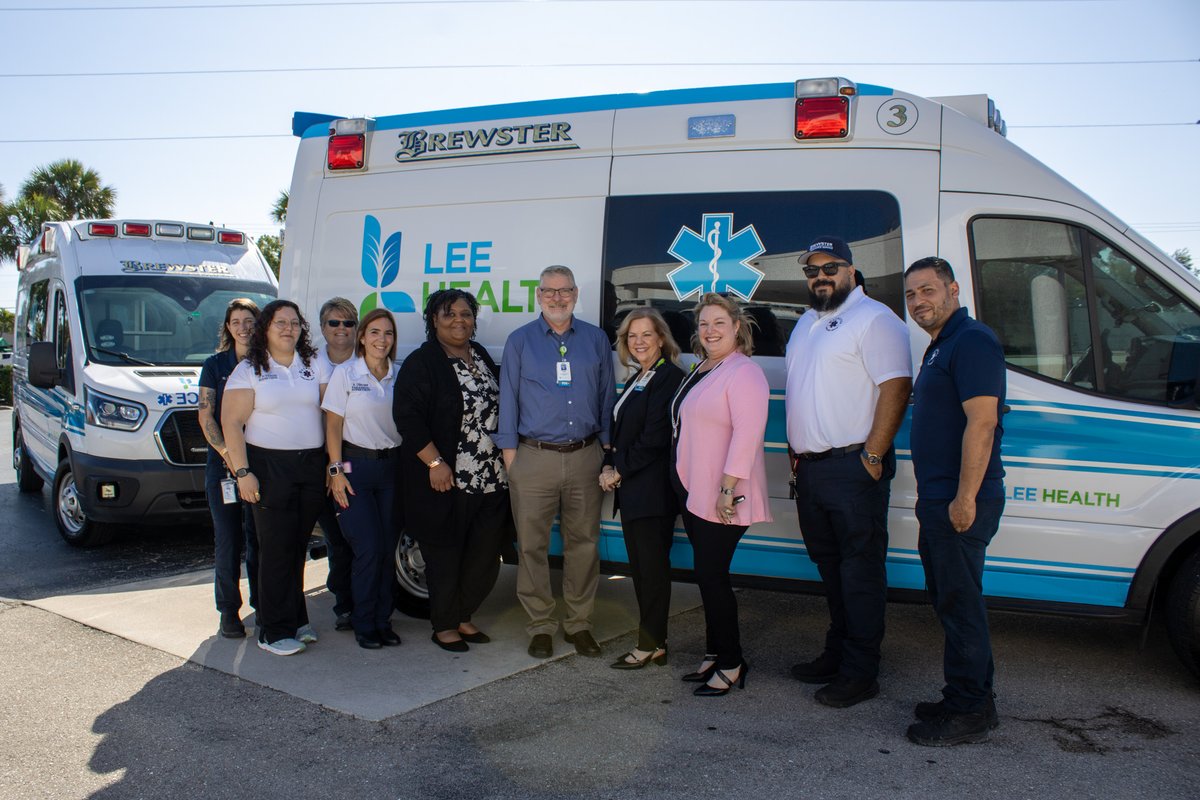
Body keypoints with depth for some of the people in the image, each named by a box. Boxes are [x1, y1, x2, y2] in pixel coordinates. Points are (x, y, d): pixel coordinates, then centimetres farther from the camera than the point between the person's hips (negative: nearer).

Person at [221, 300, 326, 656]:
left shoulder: (313, 366, 11)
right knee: (277, 549, -3)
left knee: (298, 546, 9)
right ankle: (275, 631, 5)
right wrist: (242, 472, -12)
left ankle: (296, 620, 22)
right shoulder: (248, 370, 1)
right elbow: (232, 423, -4)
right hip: (269, 466, -3)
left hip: (312, 466, 3)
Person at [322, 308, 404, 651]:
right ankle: (364, 625, 8)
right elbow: (333, 425, -3)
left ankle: (383, 621, 17)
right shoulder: (345, 373, -2)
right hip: (356, 466, -3)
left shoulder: (400, 375, 7)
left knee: (388, 549, 4)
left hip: (392, 466, 3)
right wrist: (336, 470, -9)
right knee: (368, 549, -7)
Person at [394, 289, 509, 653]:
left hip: (491, 479, 6)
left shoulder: (481, 356, 13)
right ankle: (444, 626, 21)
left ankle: (463, 617, 28)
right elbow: (408, 416, -14)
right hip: (446, 480, -6)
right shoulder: (421, 362, -7)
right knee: (445, 555, 4)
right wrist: (435, 463, -19)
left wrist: (506, 456, 15)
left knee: (485, 556, 10)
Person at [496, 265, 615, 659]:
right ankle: (540, 626, 16)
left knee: (583, 542, 7)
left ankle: (579, 623, 21)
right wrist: (509, 452, 1)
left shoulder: (596, 339, 9)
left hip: (585, 457, 2)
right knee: (532, 545, 3)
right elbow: (508, 399, 5)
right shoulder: (520, 341, 5)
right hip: (534, 458, -1)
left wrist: (607, 446, 9)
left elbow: (607, 395, 13)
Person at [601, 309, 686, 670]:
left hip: (652, 489, -9)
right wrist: (610, 467, 4)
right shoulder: (635, 378, 17)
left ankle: (651, 645, 7)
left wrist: (620, 471, -11)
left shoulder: (669, 377, -11)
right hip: (630, 489, 9)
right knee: (639, 565, 12)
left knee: (652, 566, -2)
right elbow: (620, 430, 19)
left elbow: (655, 438, -17)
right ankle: (653, 640, 20)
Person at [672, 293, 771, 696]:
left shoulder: (743, 373, -14)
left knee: (712, 576, -4)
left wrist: (727, 490, -25)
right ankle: (715, 654, 26)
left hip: (722, 500, -9)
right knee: (708, 575, 14)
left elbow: (747, 434, -22)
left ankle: (731, 664, 10)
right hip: (693, 492, 9)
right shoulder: (700, 371, 15)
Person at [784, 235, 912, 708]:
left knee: (860, 570, -1)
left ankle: (860, 672, 6)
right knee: (829, 566, 16)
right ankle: (837, 652, 28)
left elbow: (896, 387, -17)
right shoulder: (807, 323, 18)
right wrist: (796, 455, 16)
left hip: (853, 468, -8)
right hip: (810, 468, 9)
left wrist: (872, 456, -20)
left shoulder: (874, 319, -9)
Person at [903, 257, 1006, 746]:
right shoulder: (939, 348, 18)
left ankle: (970, 712, 8)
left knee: (960, 604, -3)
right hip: (938, 502, 10)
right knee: (951, 600, 16)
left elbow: (982, 421, -22)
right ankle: (969, 698, 27)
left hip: (959, 504, -10)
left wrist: (965, 498, -24)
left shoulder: (971, 341, -13)